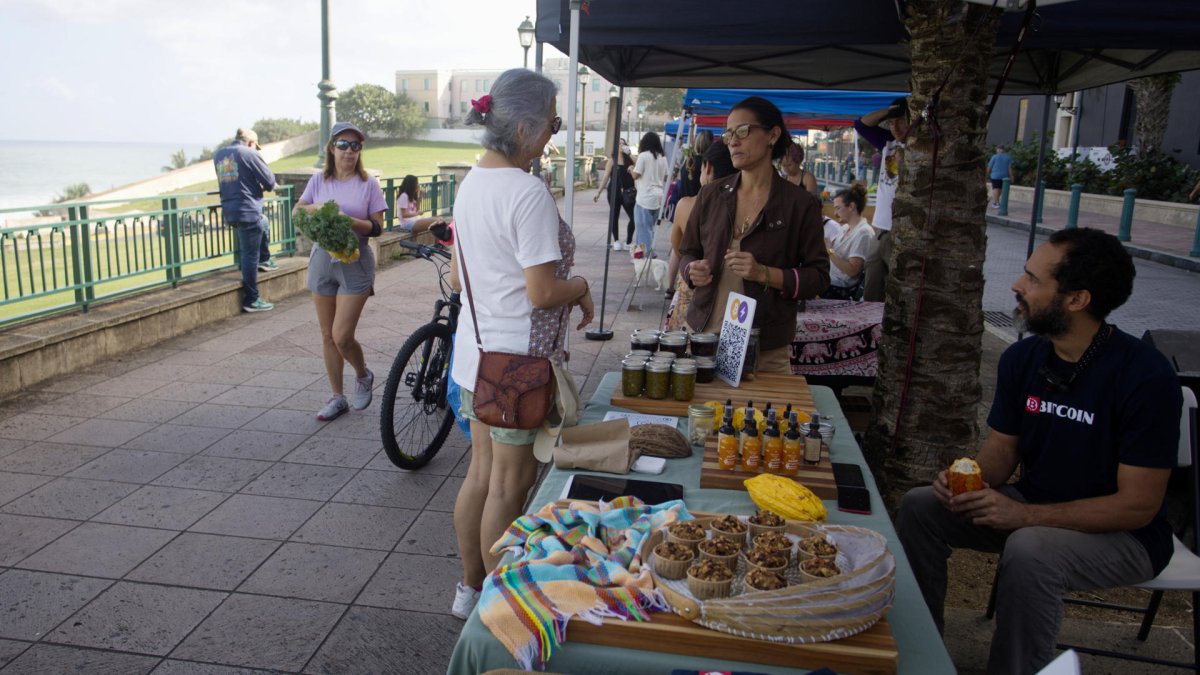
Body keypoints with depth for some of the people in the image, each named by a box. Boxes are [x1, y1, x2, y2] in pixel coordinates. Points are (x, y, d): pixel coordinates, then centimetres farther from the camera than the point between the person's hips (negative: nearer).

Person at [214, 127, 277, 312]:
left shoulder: (218, 155, 12)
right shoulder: (250, 154, -10)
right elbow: (270, 182, -7)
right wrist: (261, 188, 14)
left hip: (228, 212, 7)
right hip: (248, 211, -7)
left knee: (264, 223, 34)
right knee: (250, 256, 0)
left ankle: (264, 260, 44)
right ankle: (251, 300, 5)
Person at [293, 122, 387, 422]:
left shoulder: (368, 183, -3)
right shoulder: (319, 180, 6)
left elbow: (378, 226, -6)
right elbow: (296, 211, 6)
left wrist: (350, 221, -23)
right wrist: (317, 208, -14)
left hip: (355, 264, -4)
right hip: (322, 261, 4)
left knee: (342, 337, -9)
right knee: (328, 336, 9)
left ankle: (363, 376, 22)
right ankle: (337, 398, 22)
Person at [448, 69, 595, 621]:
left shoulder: (471, 183, 8)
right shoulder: (528, 192, -21)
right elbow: (543, 292, -23)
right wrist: (581, 287, -4)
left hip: (475, 352, 9)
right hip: (517, 359, -9)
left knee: (481, 475, 19)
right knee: (509, 486, 6)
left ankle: (470, 587, 34)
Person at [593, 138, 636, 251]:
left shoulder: (630, 159, 5)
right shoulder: (612, 161, 1)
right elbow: (606, 177, -1)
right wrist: (599, 192, -7)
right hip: (614, 192, -1)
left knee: (633, 217, -5)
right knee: (614, 217, 8)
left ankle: (628, 243, 9)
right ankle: (616, 241, 25)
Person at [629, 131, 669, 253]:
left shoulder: (643, 155, -10)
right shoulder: (663, 157, 9)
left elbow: (635, 175, -9)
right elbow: (666, 177, 14)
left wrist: (632, 169, 11)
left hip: (645, 197, -6)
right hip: (658, 196, 6)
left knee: (643, 227, -1)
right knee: (650, 227, 16)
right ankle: (650, 252, 18)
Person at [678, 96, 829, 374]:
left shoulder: (800, 204, -3)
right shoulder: (711, 194, 7)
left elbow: (818, 277, -3)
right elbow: (687, 252, 15)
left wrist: (765, 274, -18)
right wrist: (693, 270, -8)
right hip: (704, 335, 3)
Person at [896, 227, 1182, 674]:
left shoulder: (1146, 377, -23)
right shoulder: (1022, 357, -4)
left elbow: (1137, 506, -22)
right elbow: (1001, 451, 5)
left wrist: (1024, 514, -28)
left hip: (1122, 535, -6)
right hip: (1032, 509, 6)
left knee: (1028, 550, -35)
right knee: (919, 507, -8)